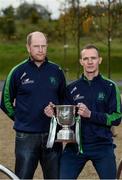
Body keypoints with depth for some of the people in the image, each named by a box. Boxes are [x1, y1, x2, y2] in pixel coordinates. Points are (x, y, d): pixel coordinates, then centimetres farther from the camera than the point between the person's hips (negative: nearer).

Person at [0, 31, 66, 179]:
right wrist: (21, 120, 7)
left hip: (52, 136, 2)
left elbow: (63, 99, 20)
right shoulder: (18, 72, 1)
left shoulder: (56, 71, 7)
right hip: (26, 137, -2)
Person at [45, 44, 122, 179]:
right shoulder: (72, 88, 8)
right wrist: (54, 114, -7)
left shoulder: (109, 87, 1)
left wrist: (90, 114, -19)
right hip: (75, 146, 2)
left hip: (102, 146, -1)